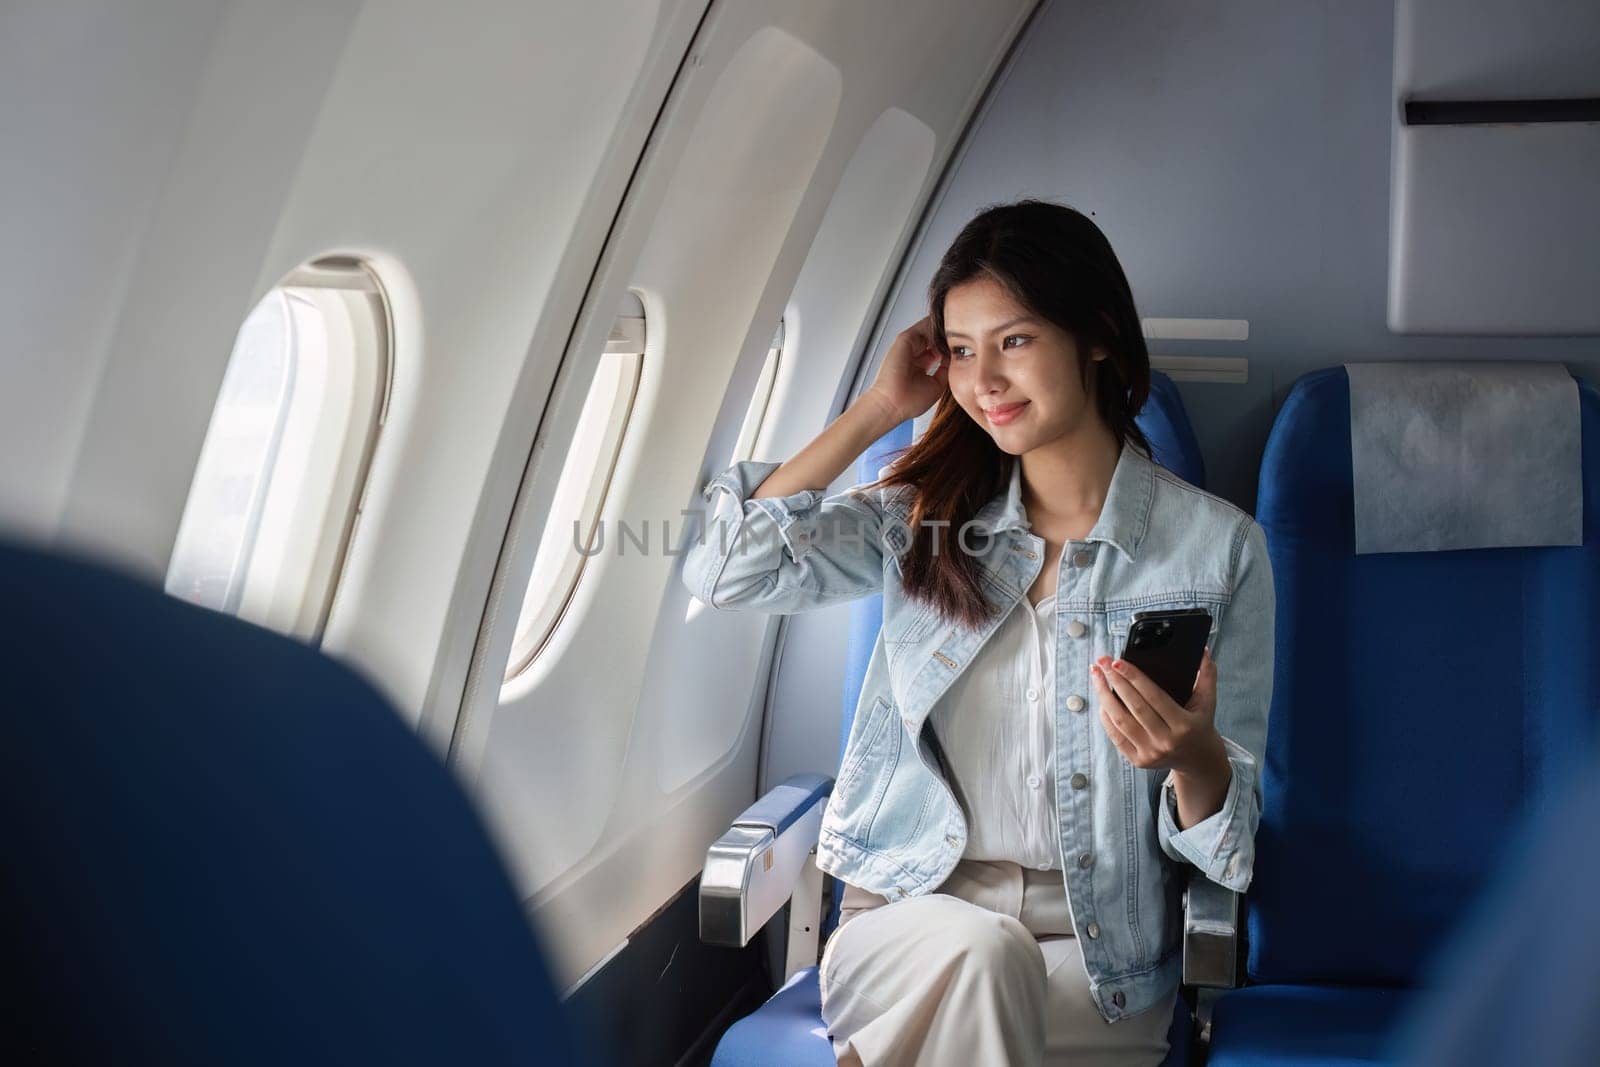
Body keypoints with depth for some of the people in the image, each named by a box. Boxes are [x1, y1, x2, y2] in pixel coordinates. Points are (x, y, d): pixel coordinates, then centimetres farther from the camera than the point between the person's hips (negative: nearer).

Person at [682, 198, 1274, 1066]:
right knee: (976, 951, -32)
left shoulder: (1217, 546, -2)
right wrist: (878, 409, -5)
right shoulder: (926, 515, 5)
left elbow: (1228, 836, 0)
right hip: (913, 918, 2)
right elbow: (728, 570, -9)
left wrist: (1194, 759, -24)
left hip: (1099, 957, -1)